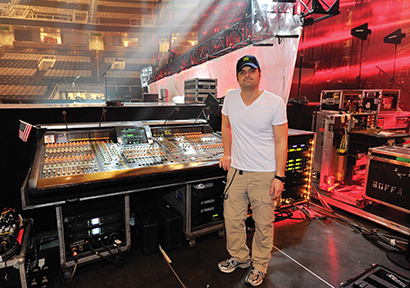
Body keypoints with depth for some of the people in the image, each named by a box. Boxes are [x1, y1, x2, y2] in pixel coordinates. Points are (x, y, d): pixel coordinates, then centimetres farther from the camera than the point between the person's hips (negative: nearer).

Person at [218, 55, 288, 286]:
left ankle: (260, 266, 34)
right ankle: (240, 257, 40)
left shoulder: (275, 103, -11)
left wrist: (280, 177, -11)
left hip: (264, 174, -4)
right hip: (236, 170, 4)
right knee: (232, 218, 15)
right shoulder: (230, 97, 1)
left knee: (264, 224, 10)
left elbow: (281, 142, -9)